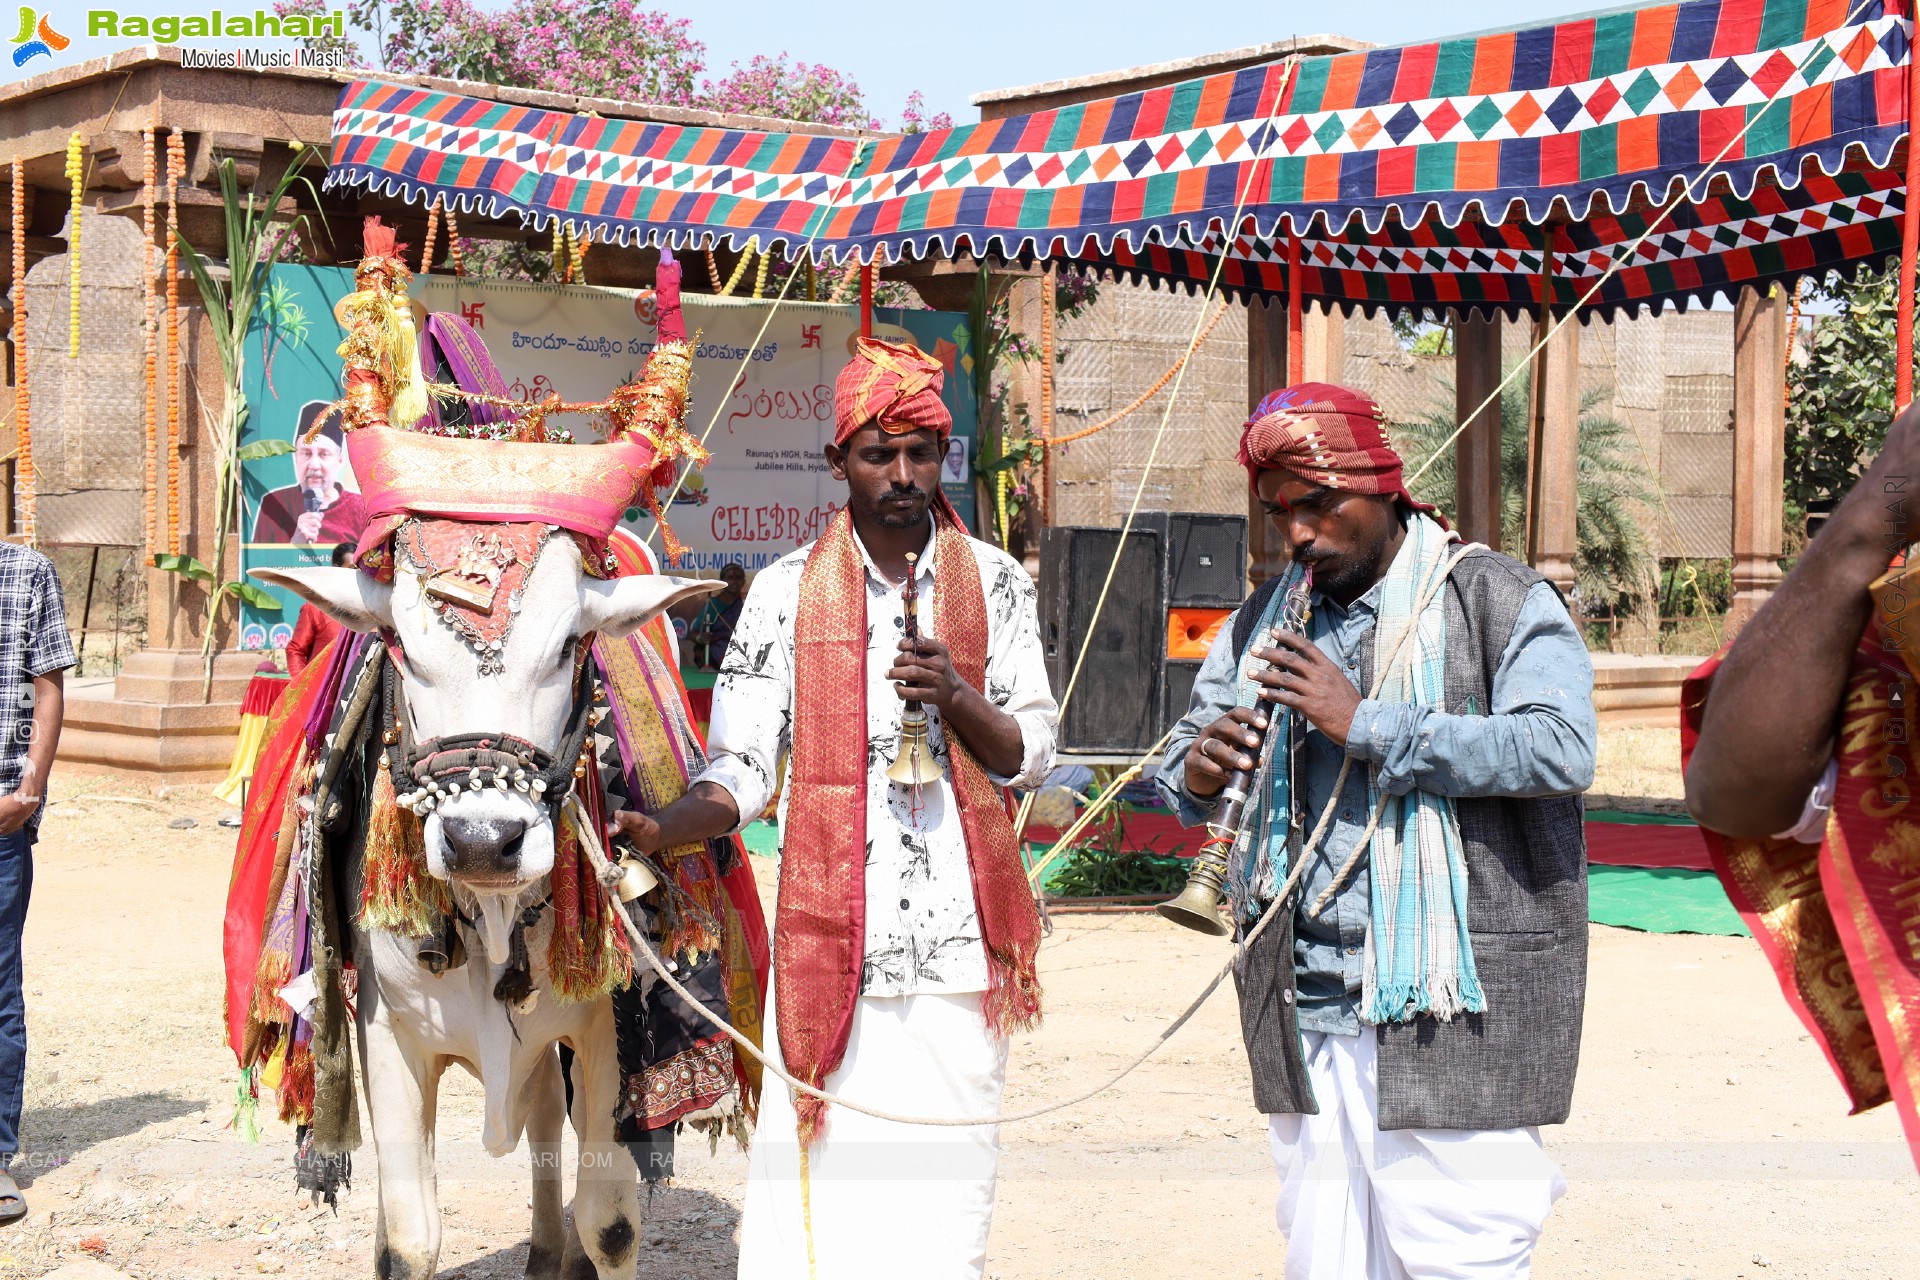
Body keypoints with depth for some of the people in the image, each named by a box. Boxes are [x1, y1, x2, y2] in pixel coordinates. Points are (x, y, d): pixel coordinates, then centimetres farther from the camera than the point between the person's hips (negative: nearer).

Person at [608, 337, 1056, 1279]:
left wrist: (955, 697, -13)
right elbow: (741, 768, -1)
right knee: (817, 1192, -4)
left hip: (960, 946, 1)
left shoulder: (995, 582, 7)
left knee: (948, 1189, 5)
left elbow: (1031, 755, 6)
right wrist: (662, 828, -21)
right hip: (826, 941, -1)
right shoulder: (786, 591, 3)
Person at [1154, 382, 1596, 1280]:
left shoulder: (1498, 600, -3)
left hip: (1451, 1014, -5)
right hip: (1307, 1013, 6)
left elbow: (1561, 748, -17)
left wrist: (1366, 724, -18)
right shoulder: (1264, 622, 16)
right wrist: (1194, 776, -6)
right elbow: (1180, 759, 19)